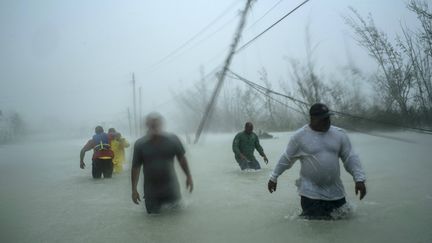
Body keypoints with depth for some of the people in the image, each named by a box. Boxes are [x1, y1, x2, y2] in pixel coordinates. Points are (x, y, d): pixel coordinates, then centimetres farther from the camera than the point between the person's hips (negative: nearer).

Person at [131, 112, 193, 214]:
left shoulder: (173, 139, -5)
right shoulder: (140, 144, -6)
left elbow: (181, 158, 6)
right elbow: (136, 167, -2)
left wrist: (188, 176, 8)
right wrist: (134, 189, -3)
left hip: (171, 188, 0)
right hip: (151, 191, 0)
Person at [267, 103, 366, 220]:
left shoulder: (339, 134, 0)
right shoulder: (299, 136, -8)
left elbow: (350, 158, 2)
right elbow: (286, 159, 1)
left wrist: (359, 178, -9)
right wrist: (274, 177, 5)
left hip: (336, 192, 4)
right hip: (311, 192, -4)